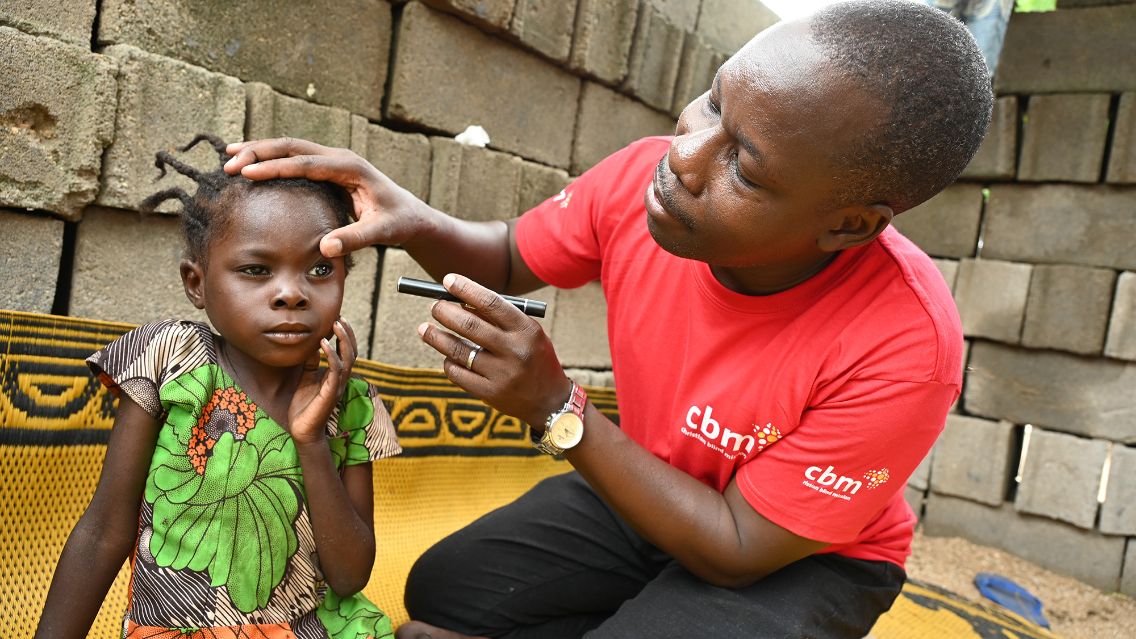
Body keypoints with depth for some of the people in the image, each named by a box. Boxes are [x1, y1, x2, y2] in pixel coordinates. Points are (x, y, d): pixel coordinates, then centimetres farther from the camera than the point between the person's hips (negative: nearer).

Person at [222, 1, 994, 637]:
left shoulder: (903, 348, -33)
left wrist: (555, 408, -33)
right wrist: (416, 222, -25)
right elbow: (509, 258, -2)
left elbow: (739, 550, -25)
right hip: (648, 486, 5)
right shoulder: (644, 178, -22)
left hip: (800, 559, -4)